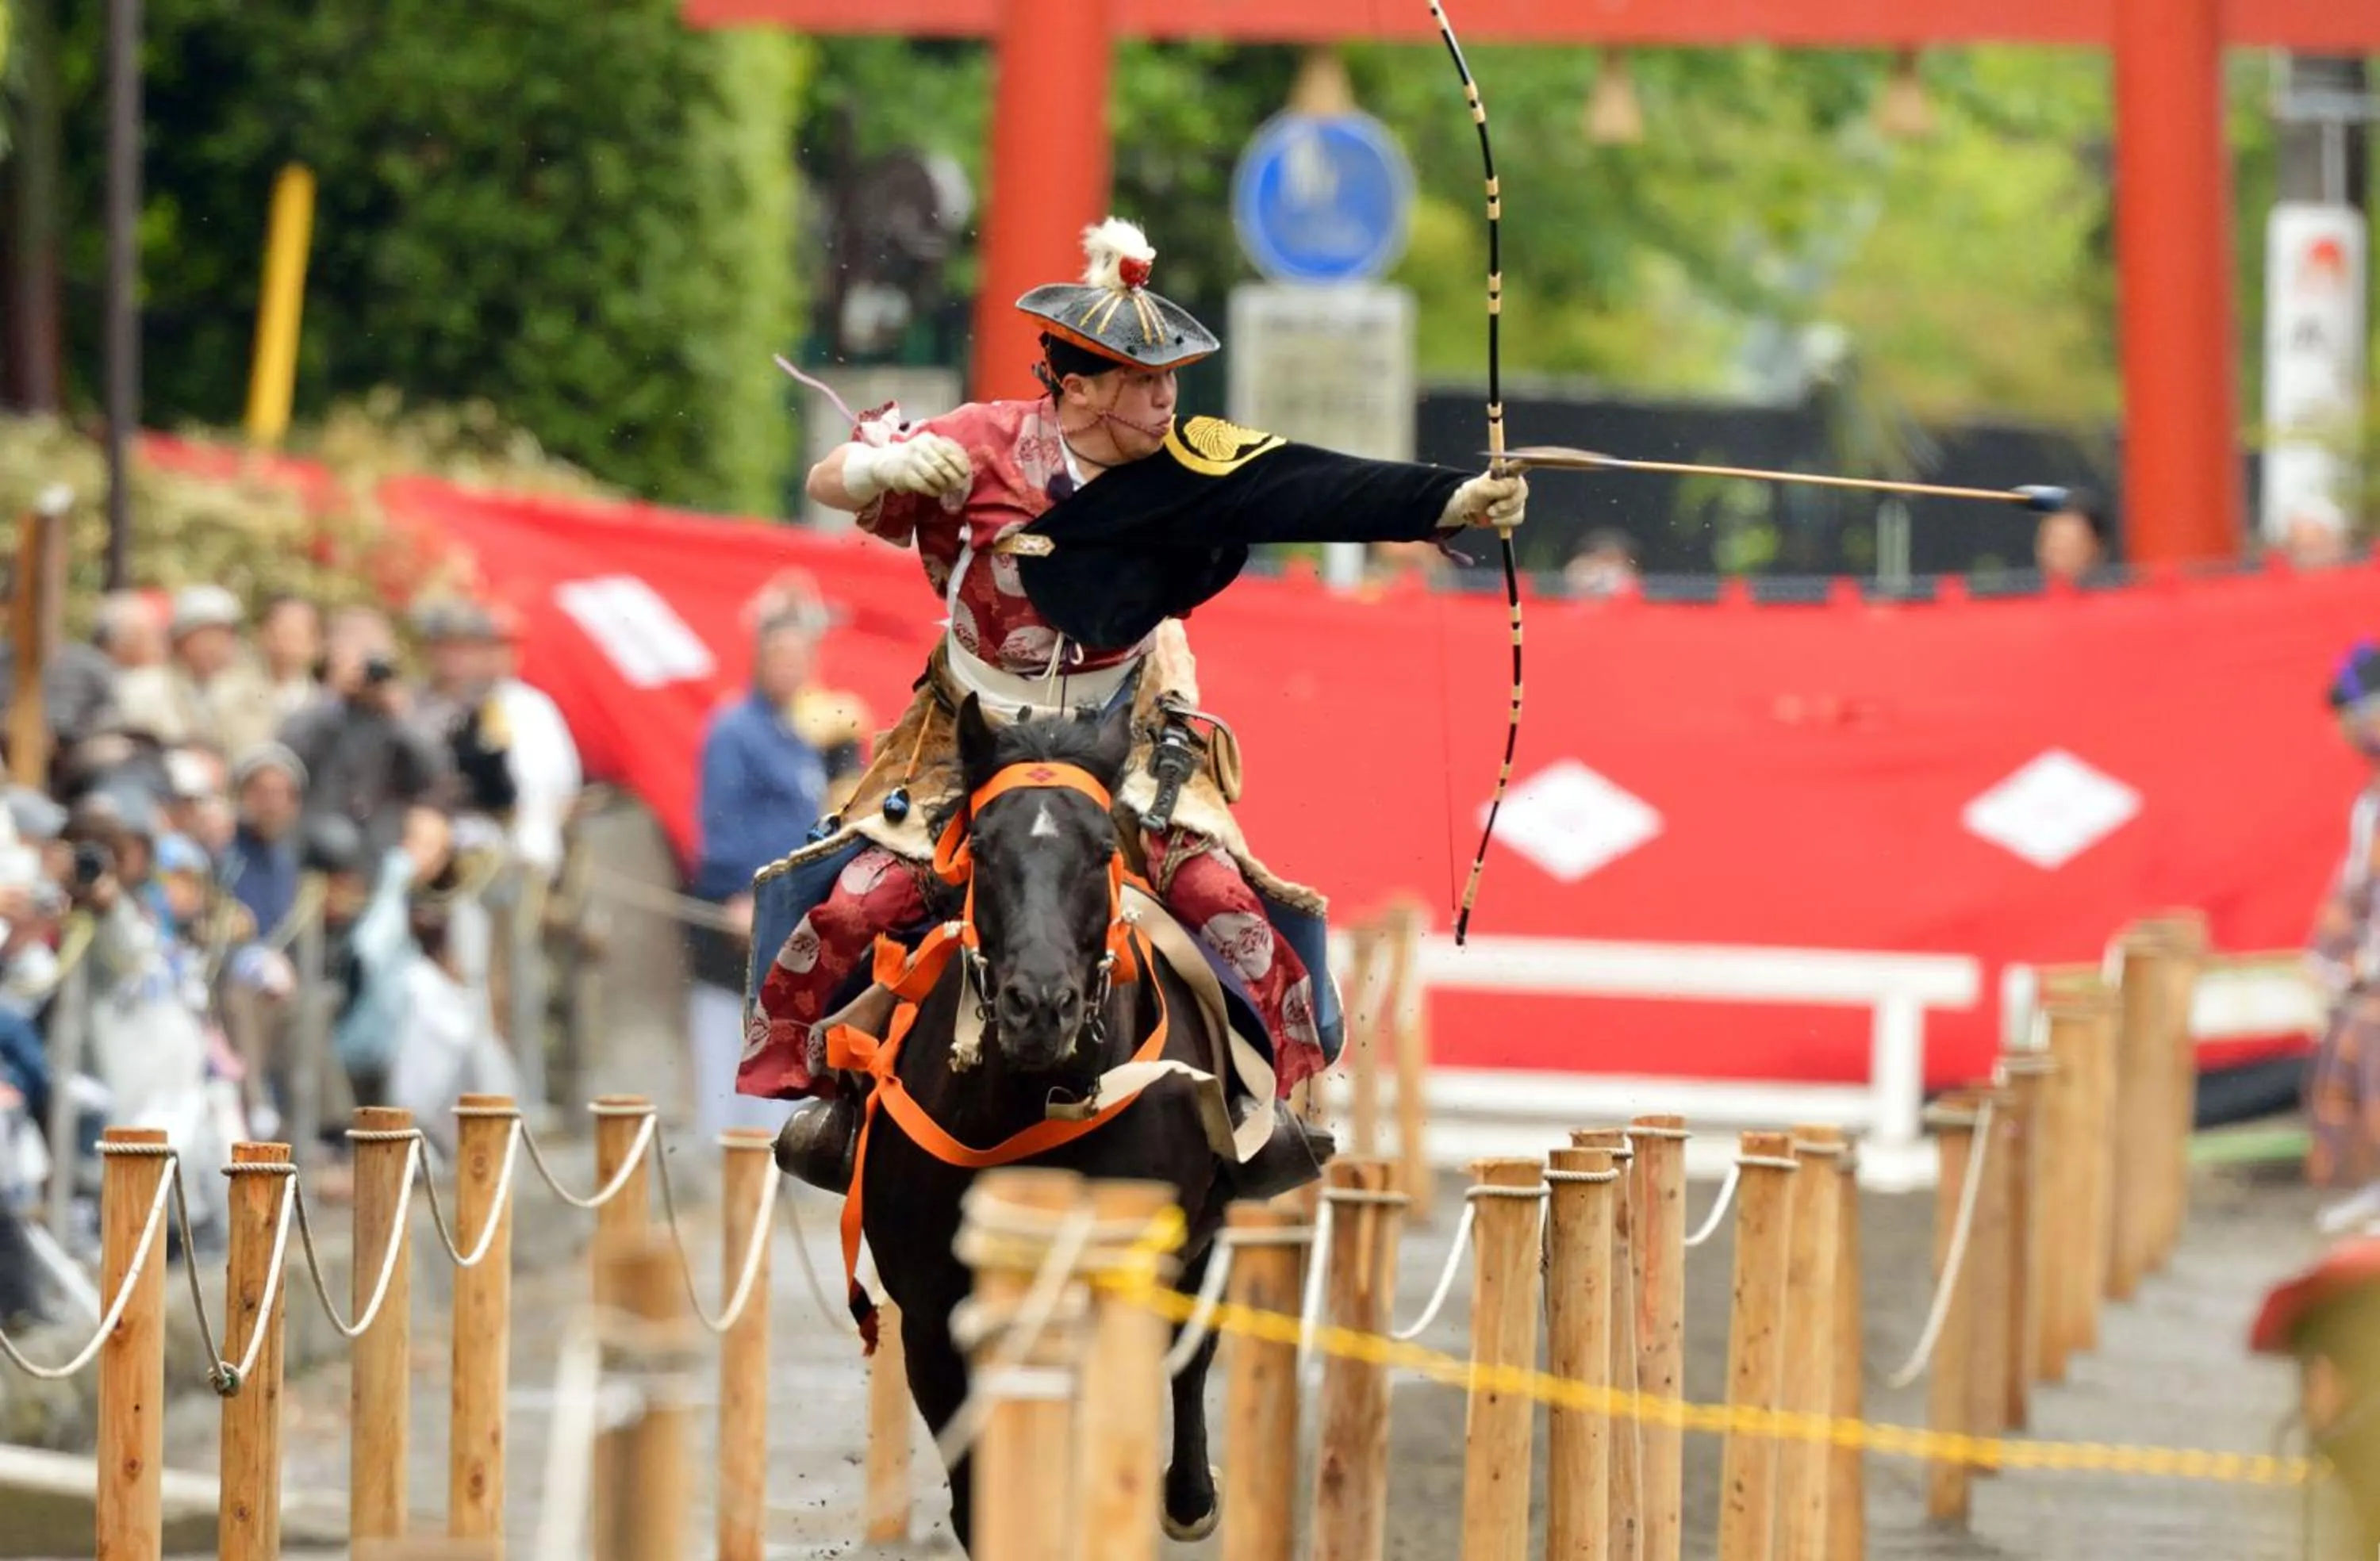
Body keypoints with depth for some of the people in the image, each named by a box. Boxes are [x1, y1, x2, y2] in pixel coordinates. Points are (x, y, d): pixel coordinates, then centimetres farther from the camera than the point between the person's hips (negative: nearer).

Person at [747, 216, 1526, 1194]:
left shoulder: (1184, 469, -17)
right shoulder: (987, 449, -19)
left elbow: (1319, 491, -29)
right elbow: (828, 484, -11)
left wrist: (1456, 500, -42)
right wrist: (892, 466, -34)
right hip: (967, 736, -1)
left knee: (1215, 890, -16)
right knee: (863, 894, -11)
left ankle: (1266, 1085, 2)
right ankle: (809, 1077, 12)